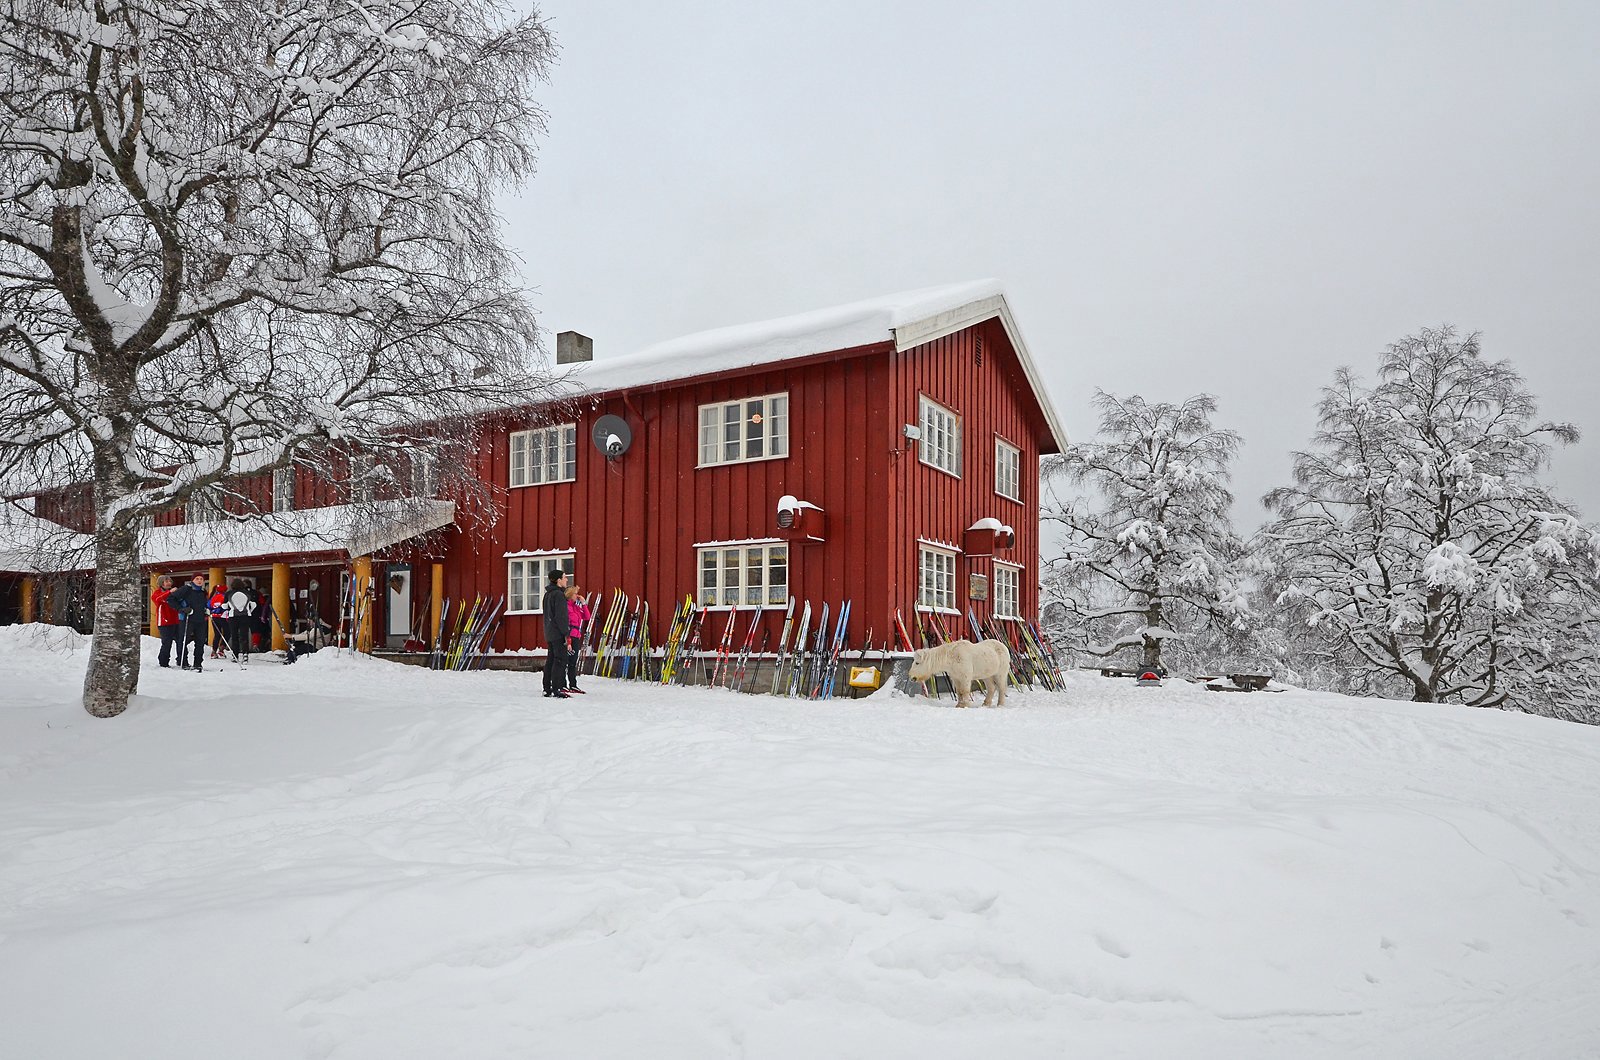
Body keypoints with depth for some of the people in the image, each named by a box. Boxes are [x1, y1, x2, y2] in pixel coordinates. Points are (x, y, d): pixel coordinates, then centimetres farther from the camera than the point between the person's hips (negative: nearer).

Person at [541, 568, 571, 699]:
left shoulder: (548, 594, 16)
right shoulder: (558, 594, -15)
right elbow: (561, 617, -19)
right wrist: (566, 634, -17)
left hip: (549, 634, 10)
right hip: (558, 634, -10)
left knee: (551, 660, 12)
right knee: (560, 660, -9)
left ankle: (547, 688, 15)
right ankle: (556, 690, -11)